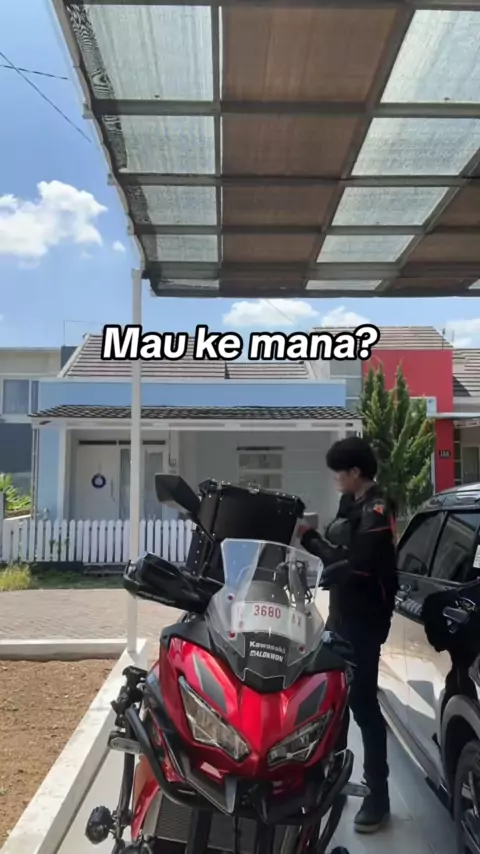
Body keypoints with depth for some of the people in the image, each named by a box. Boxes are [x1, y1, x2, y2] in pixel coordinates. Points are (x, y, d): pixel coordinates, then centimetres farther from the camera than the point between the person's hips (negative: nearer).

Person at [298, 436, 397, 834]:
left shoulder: (376, 510, -17)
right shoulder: (352, 504, 10)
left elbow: (353, 566, -25)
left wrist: (311, 539, -17)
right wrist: (312, 536, -5)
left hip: (363, 620, -9)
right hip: (342, 613, 9)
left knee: (362, 703, -1)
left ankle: (378, 797, 13)